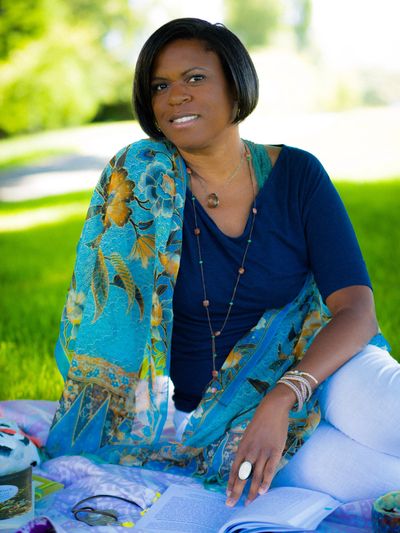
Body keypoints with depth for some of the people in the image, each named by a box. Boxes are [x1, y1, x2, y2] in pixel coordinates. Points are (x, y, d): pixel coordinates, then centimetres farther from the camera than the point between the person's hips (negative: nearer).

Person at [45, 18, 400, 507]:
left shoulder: (296, 173, -4)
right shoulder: (138, 179, -6)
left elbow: (356, 308, -13)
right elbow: (105, 310, -6)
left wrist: (281, 399, -29)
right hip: (188, 409, -2)